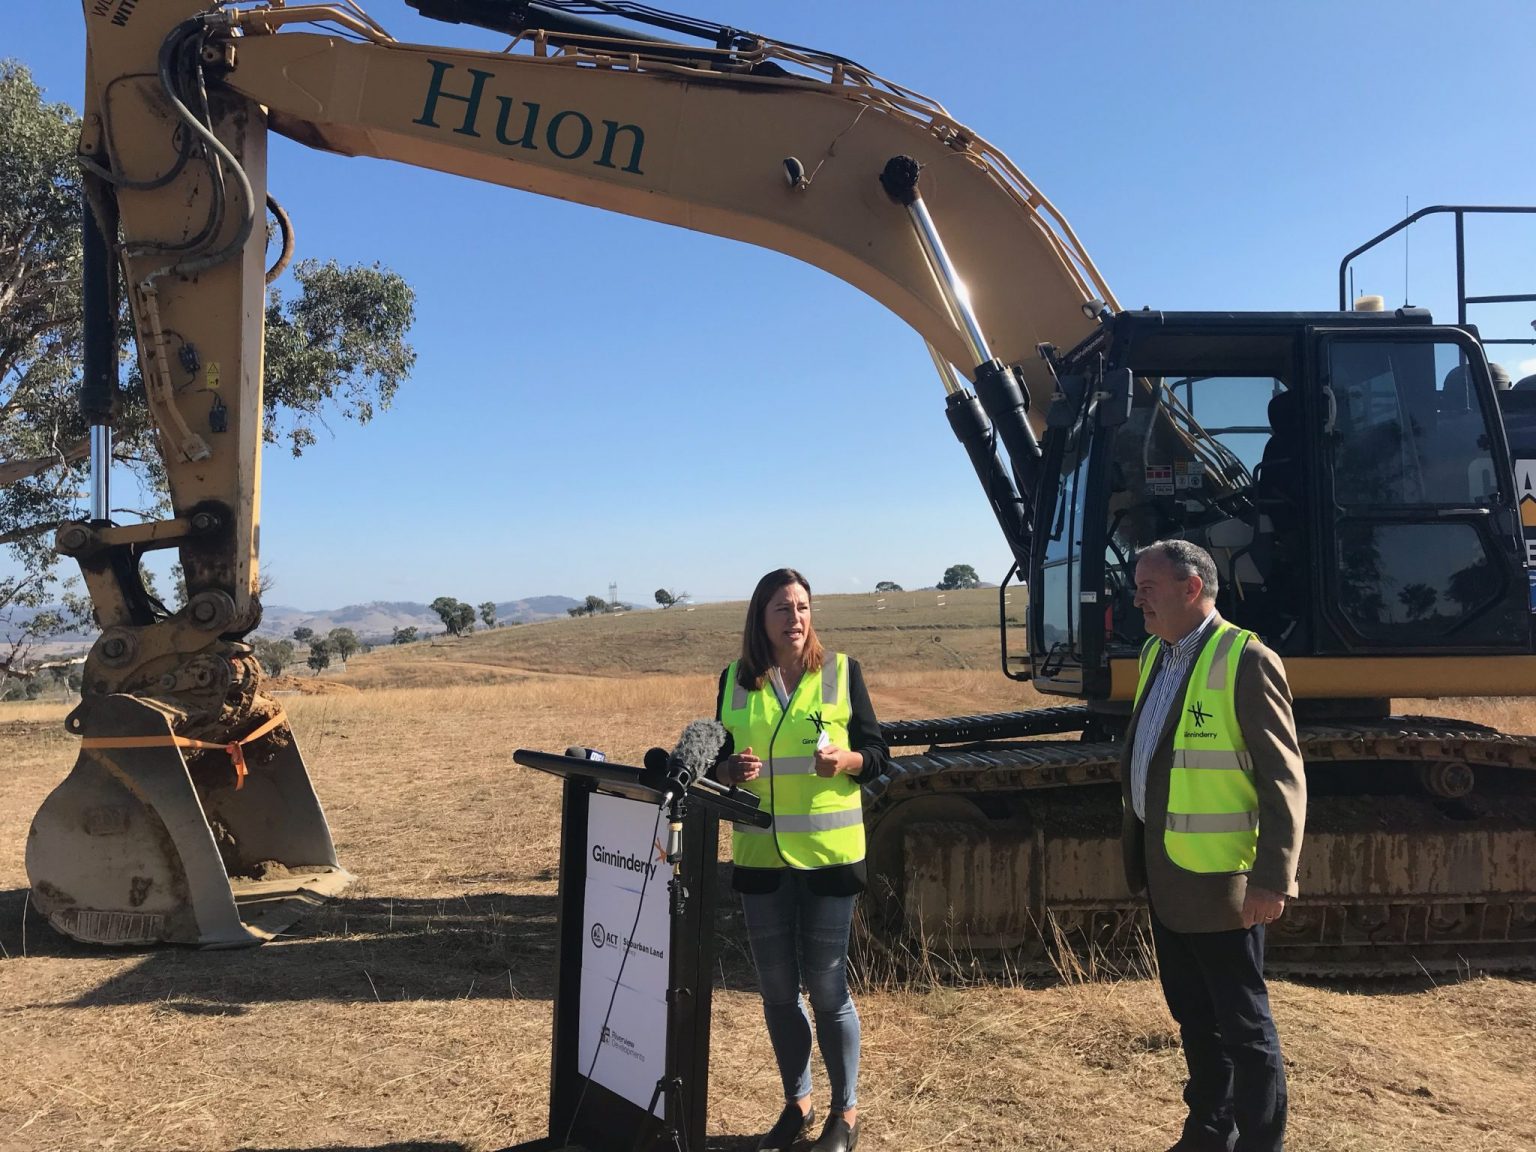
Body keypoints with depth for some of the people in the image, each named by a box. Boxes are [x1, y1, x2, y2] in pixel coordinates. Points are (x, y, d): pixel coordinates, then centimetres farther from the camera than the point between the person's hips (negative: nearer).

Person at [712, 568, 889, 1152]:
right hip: (760, 857, 3)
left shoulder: (842, 671, -2)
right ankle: (797, 1104, 33)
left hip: (828, 855, -2)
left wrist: (846, 761, -19)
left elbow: (878, 754, 1)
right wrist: (731, 770, -12)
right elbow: (719, 760, 10)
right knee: (777, 989, 12)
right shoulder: (735, 680, 4)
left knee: (827, 987, 4)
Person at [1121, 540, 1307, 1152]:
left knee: (1242, 1022, 5)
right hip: (1165, 871, 8)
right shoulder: (1155, 655, 10)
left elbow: (1283, 780, -17)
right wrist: (1139, 847, 14)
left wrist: (1272, 880, -19)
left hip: (1216, 875, -8)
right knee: (1191, 1011, 20)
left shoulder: (1246, 660, -16)